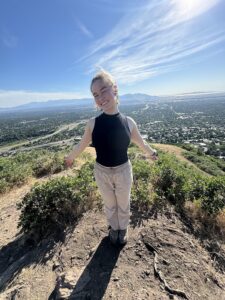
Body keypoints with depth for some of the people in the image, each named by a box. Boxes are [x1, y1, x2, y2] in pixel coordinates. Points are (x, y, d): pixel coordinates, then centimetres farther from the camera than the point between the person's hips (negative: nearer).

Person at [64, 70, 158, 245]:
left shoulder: (128, 122, -14)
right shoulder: (93, 123, -15)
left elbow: (141, 143, 5)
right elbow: (82, 145, 2)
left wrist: (152, 152, 20)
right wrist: (70, 158, 16)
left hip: (123, 171, 0)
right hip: (101, 172, 1)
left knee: (123, 204, 23)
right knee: (109, 204, 24)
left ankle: (123, 229, 54)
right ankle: (114, 228, 54)